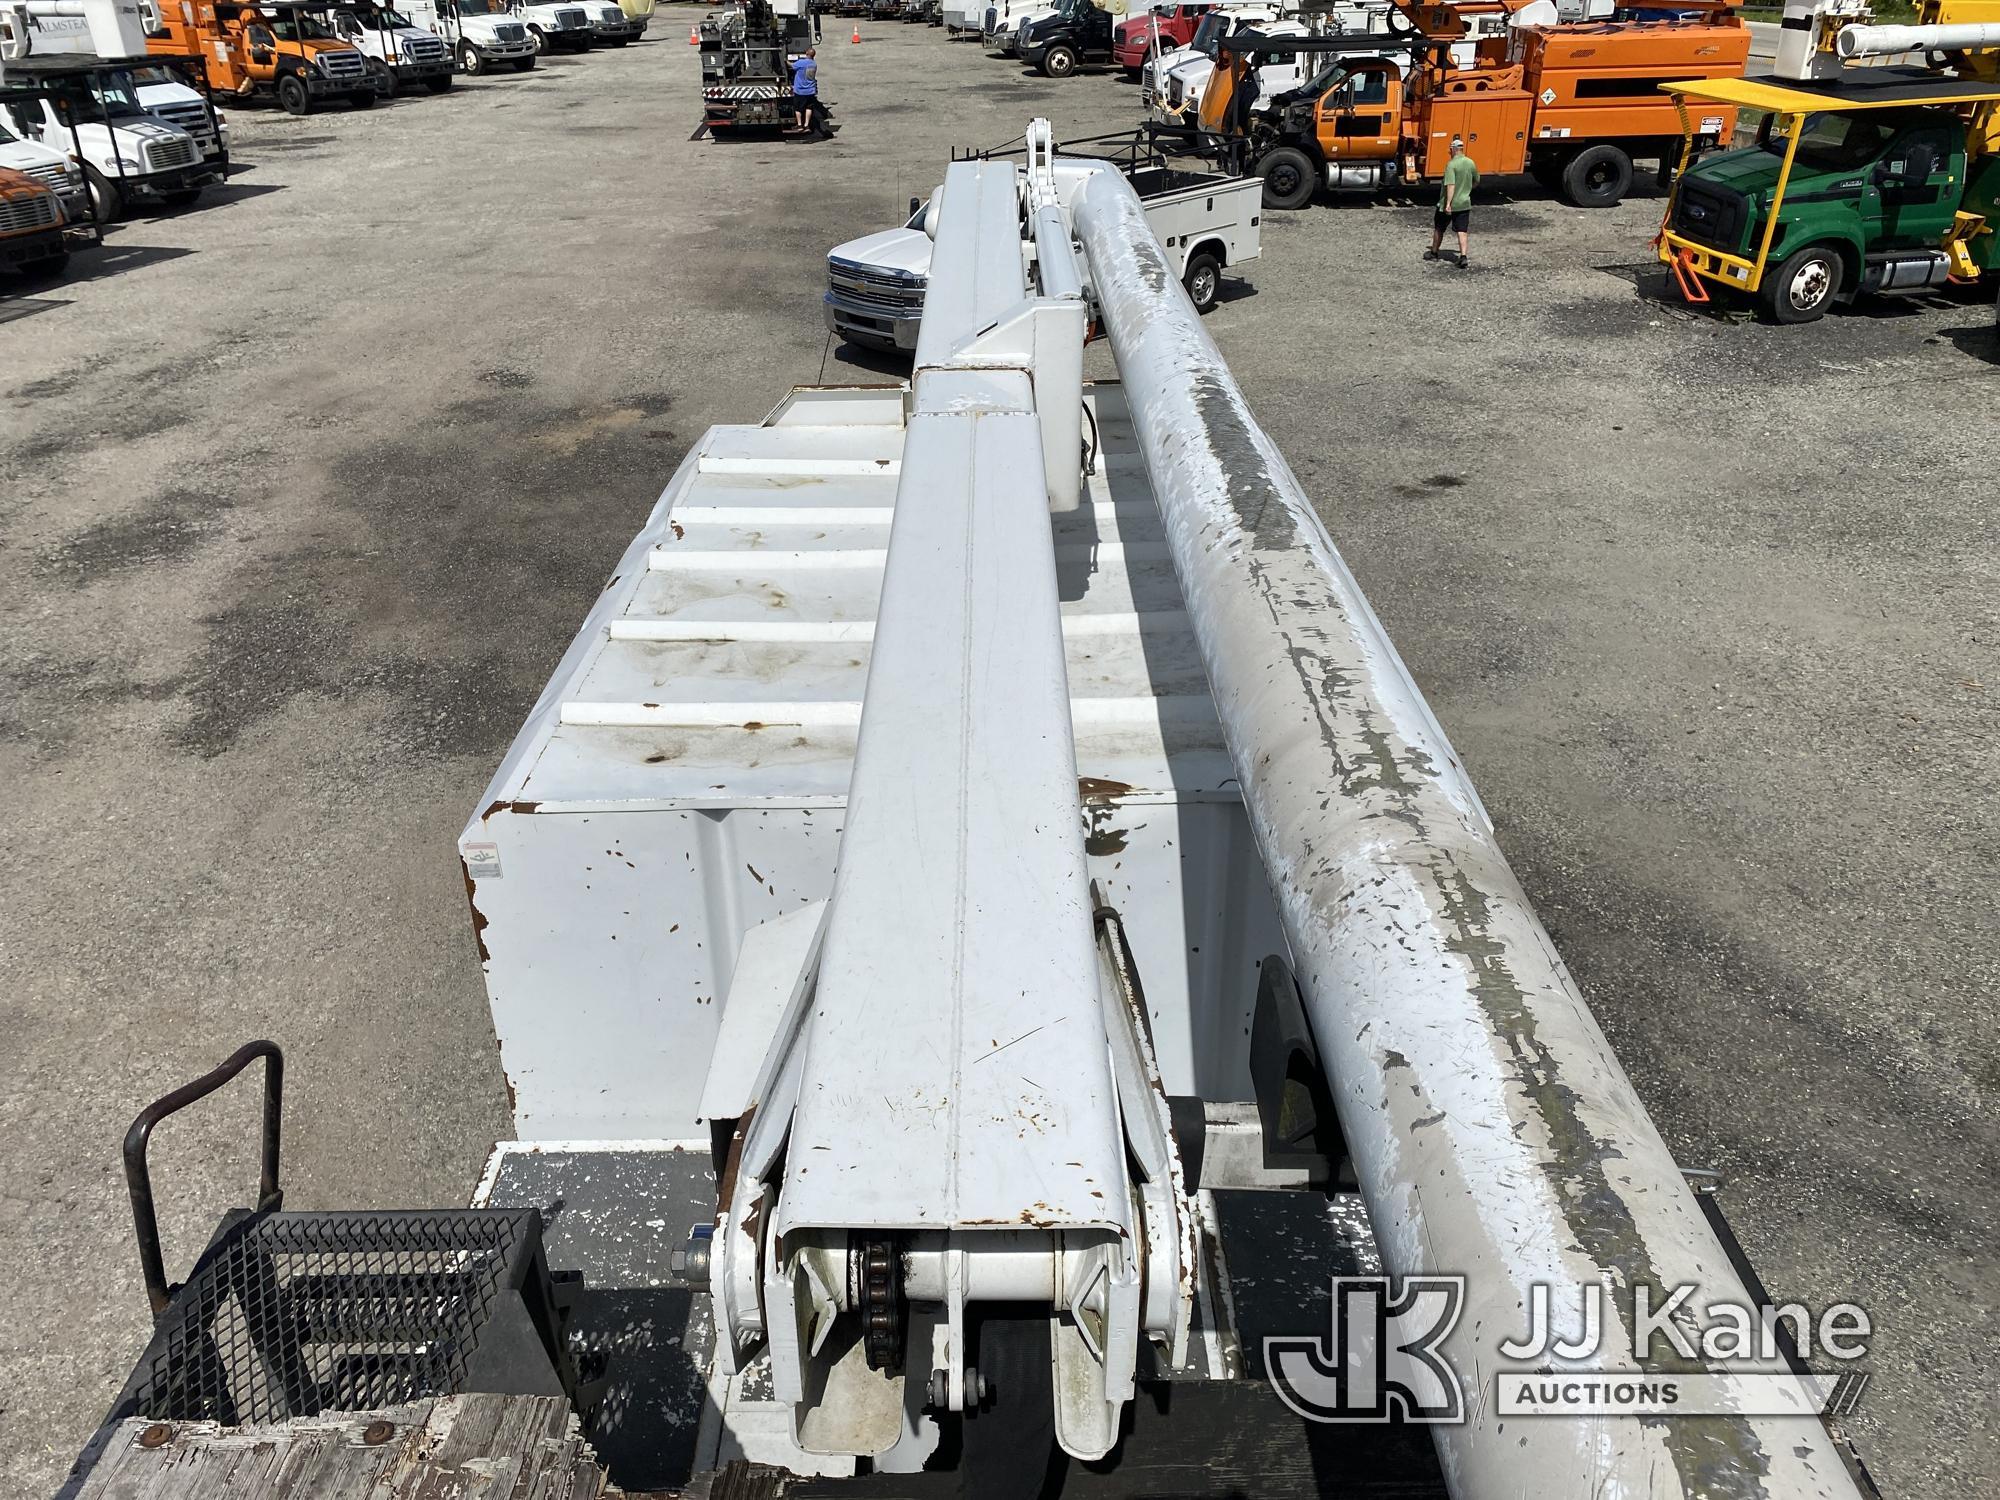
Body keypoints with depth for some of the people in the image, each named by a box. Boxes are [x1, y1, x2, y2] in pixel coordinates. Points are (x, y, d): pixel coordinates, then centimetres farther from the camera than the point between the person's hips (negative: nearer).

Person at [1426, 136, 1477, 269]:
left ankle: (1434, 253, 28)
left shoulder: (1451, 164, -17)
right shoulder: (1470, 163, 4)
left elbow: (1451, 185, -26)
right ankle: (1463, 257, -10)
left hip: (1449, 204, -5)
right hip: (1464, 203, 5)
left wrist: (1448, 204, -28)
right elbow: (1476, 182, 16)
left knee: (1438, 229, 14)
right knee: (1461, 231, 3)